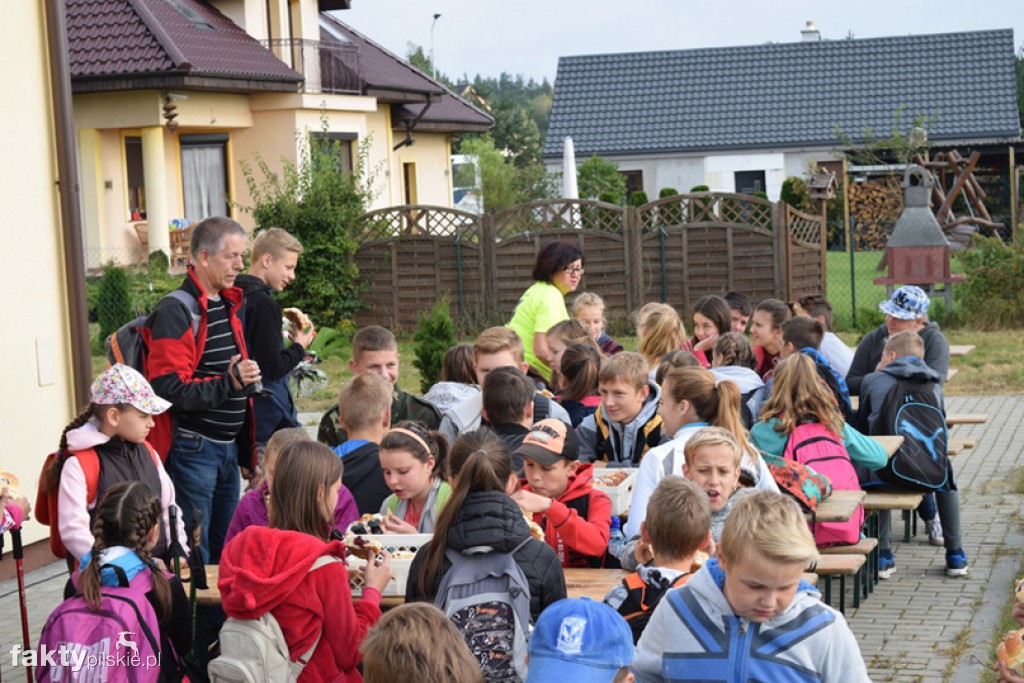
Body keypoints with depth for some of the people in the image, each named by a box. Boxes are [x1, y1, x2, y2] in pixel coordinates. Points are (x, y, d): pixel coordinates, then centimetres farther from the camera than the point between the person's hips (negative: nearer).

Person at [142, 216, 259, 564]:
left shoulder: (228, 304, 15)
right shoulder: (176, 311, -14)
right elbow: (167, 389, -21)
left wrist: (247, 452, 22)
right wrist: (228, 382, -27)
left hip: (227, 449, 9)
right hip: (192, 449, -9)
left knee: (225, 553, 15)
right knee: (195, 559, -3)